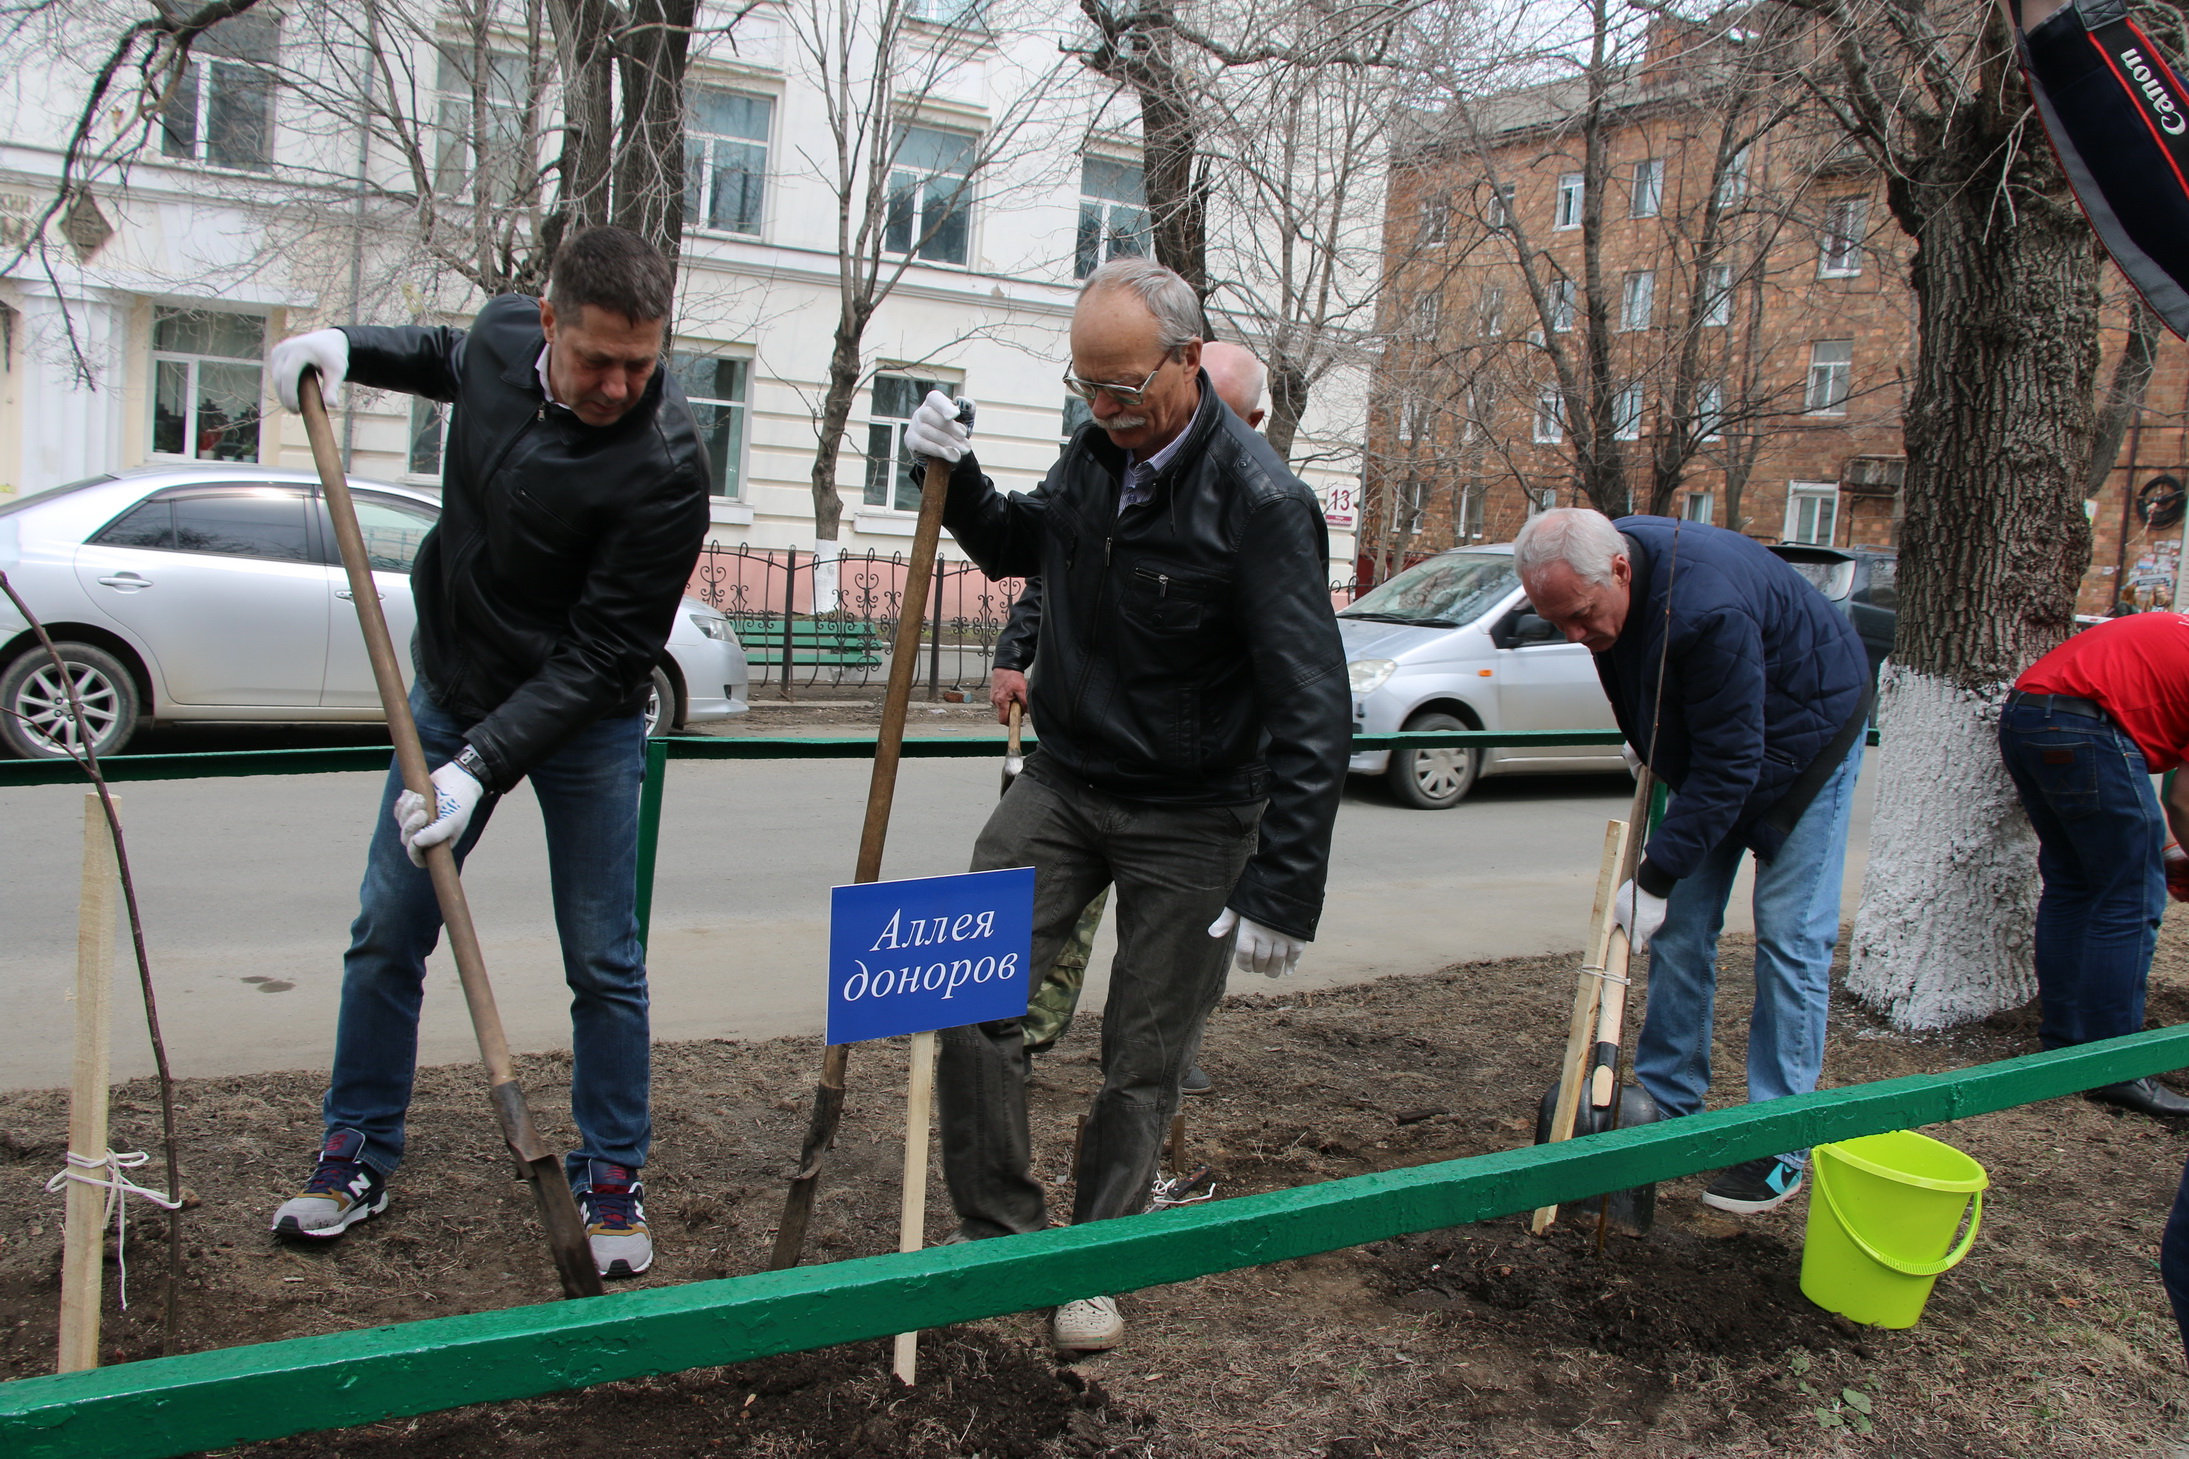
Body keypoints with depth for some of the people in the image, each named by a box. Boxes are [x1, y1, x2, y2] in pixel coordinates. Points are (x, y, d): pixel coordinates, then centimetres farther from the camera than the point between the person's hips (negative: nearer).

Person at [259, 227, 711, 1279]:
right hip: (449, 688, 5)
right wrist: (346, 347, 2)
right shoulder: (501, 335, -9)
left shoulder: (664, 465, -27)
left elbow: (602, 656, -27)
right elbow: (448, 360, 20)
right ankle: (358, 1155, 25)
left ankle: (611, 1179, 17)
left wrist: (483, 767, -32)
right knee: (388, 931, 9)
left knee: (602, 959, 0)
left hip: (583, 719, -5)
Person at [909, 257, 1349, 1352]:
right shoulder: (1094, 453, 0)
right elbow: (1017, 547, 21)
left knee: (1143, 1060, 6)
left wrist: (1281, 893, -28)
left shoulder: (1260, 501, -21)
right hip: (1065, 780, 6)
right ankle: (996, 1229, 15)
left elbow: (1311, 714, -24)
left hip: (1192, 822, -5)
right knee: (972, 991, -3)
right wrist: (958, 474, 0)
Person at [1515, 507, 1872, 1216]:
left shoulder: (1706, 607, -39)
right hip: (1708, 746, 7)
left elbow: (1729, 763, -34)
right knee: (1680, 930, 4)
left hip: (1805, 732, -7)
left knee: (1789, 935, -8)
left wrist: (1656, 878, -30)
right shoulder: (1594, 578, -14)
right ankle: (1668, 1108, 13)